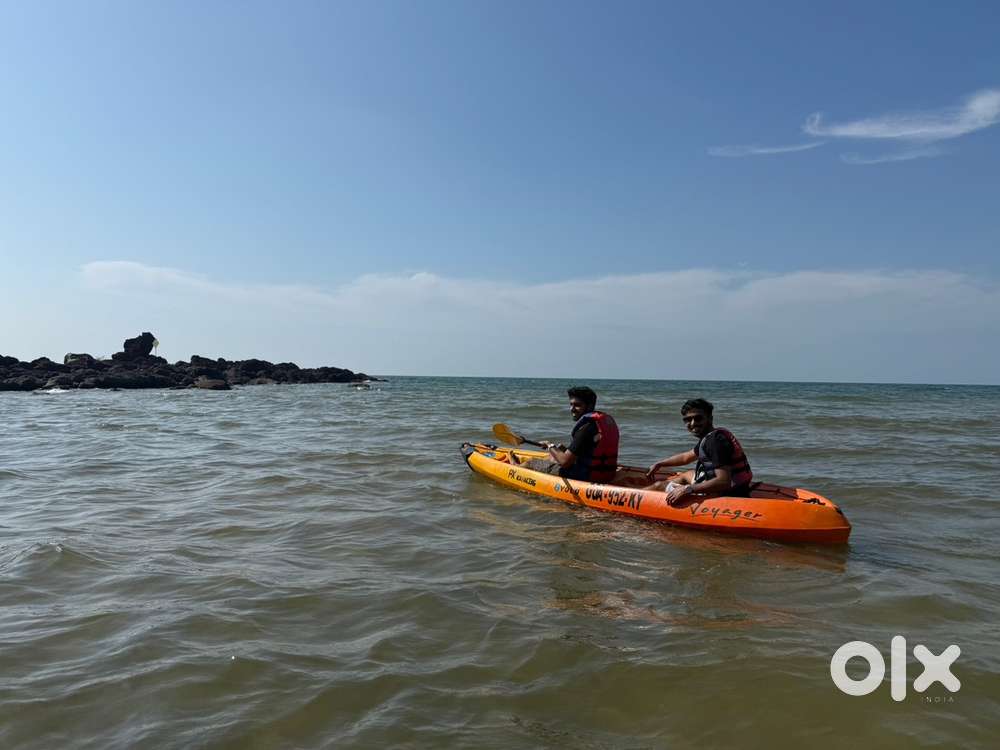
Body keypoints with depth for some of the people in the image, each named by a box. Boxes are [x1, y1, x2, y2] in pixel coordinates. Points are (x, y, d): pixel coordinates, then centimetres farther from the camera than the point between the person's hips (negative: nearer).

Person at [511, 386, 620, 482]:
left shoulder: (586, 426, -22)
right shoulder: (608, 419, 6)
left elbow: (565, 462, -21)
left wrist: (551, 447, -3)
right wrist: (566, 449, 21)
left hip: (584, 477, -8)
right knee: (559, 450, 30)